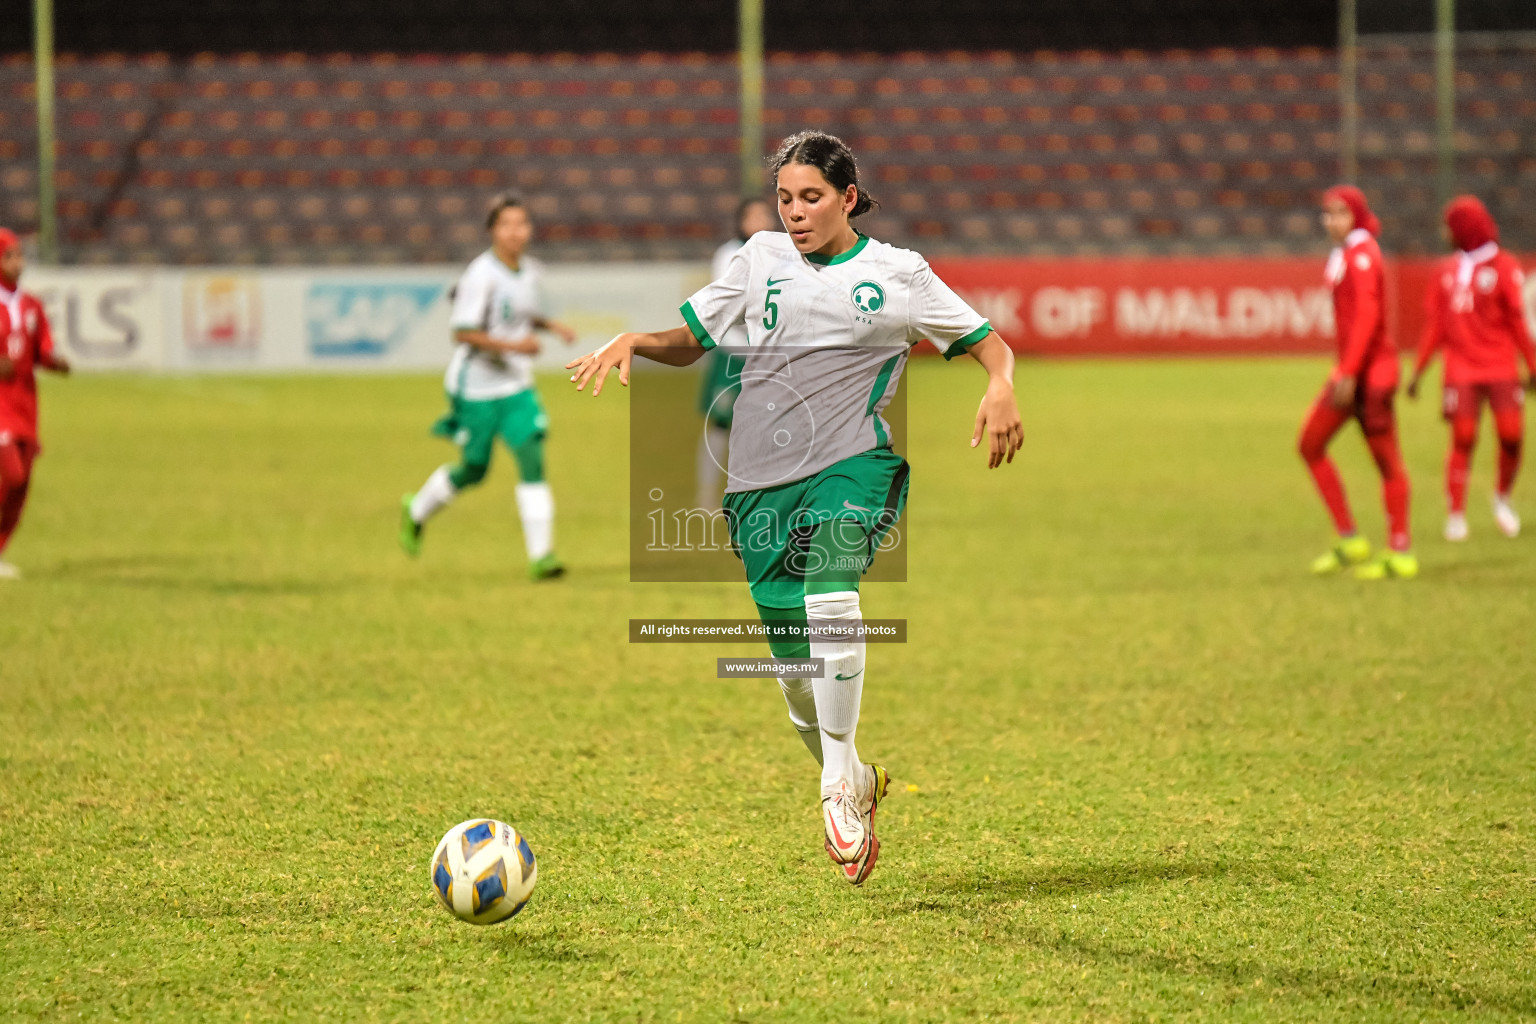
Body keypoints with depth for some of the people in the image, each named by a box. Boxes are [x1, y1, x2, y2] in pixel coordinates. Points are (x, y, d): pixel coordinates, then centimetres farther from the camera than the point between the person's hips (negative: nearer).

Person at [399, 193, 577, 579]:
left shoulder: (532, 272, 3)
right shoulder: (481, 276, -19)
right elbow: (463, 333, -22)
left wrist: (552, 326, 1)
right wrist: (511, 345, -31)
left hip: (517, 388, 5)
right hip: (476, 388, -5)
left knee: (533, 459, -12)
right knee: (473, 470, 9)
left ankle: (541, 555, -14)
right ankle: (416, 511, 40)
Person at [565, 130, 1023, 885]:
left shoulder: (896, 275, 5)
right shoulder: (761, 258, 13)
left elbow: (989, 344, 9)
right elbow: (689, 341, 18)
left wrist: (1001, 389, -13)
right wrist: (631, 342, -2)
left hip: (854, 464, -3)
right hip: (762, 476, 3)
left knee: (828, 591, -32)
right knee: (795, 666, 3)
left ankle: (841, 780, -21)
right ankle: (853, 783, 30)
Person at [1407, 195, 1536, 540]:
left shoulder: (1505, 268, -1)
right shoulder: (1446, 272, 11)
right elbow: (1435, 327, 13)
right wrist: (1418, 372, 9)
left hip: (1502, 369, -2)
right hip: (1461, 372, 2)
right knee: (1463, 440, -4)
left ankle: (1503, 497, 20)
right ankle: (1456, 515, 1)